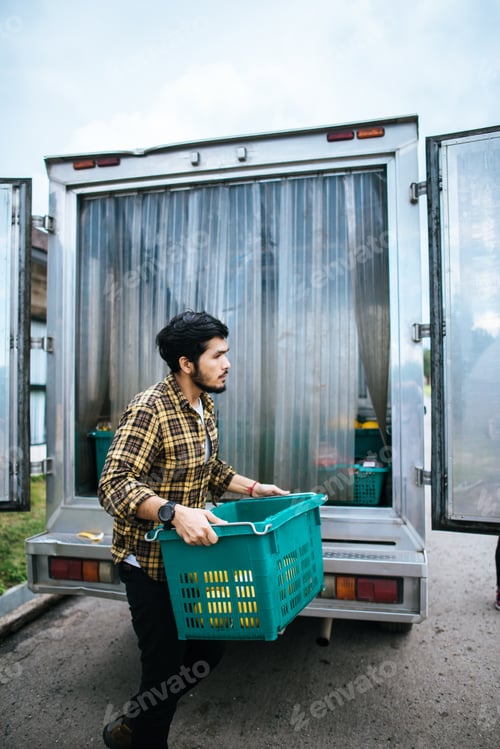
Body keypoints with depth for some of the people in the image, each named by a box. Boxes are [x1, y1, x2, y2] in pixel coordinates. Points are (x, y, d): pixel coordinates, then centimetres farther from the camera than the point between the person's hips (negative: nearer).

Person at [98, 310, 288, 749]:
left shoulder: (204, 405, 5)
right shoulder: (149, 410, -23)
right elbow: (114, 486, -30)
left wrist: (252, 488, 7)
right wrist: (175, 512, -42)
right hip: (149, 563, -9)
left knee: (208, 650, 18)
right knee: (166, 665, 6)